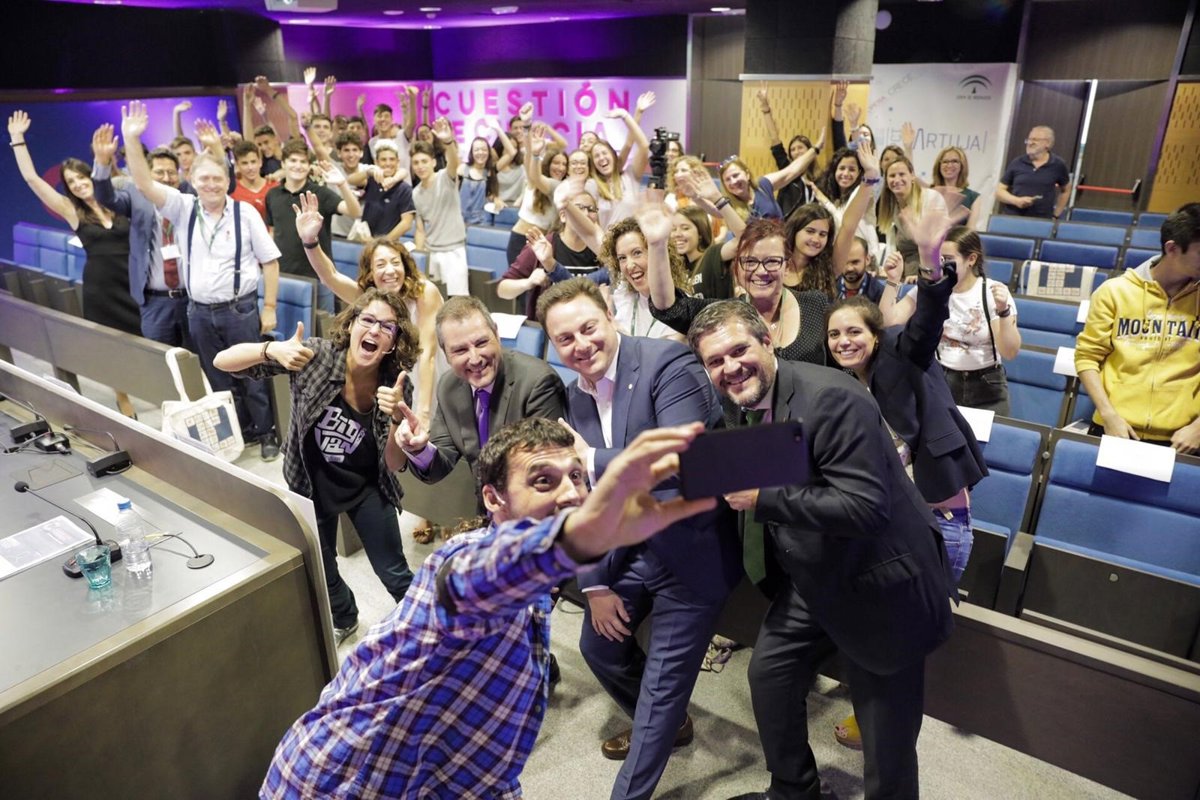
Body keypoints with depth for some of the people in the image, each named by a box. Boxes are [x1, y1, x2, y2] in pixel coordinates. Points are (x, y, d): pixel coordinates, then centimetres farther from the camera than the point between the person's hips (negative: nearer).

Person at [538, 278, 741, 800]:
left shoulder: (667, 363, -20)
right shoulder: (576, 394, 3)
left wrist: (592, 459, -27)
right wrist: (595, 582, 4)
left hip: (690, 550, -7)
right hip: (630, 547, 8)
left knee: (664, 680, 4)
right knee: (598, 644, 23)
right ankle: (661, 726, 51)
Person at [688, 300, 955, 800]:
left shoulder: (832, 397, -26)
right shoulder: (741, 405, 0)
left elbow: (865, 506, -32)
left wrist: (763, 499, -30)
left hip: (878, 585, -8)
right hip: (809, 581, 8)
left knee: (887, 741, 5)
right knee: (768, 674, 17)